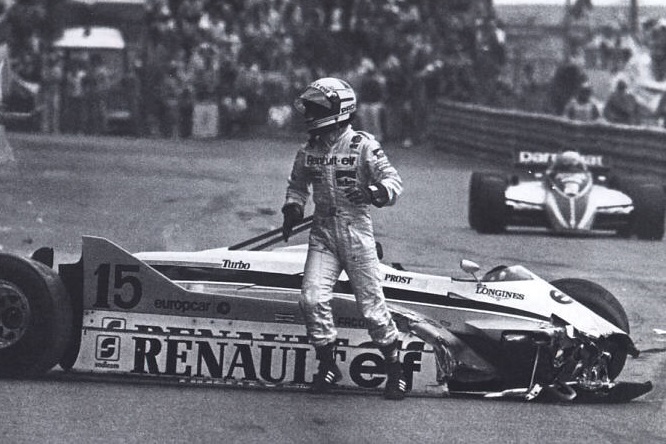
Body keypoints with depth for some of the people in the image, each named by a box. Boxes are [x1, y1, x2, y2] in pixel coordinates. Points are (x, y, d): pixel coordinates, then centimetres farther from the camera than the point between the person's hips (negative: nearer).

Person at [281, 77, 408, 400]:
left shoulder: (362, 146, -8)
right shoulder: (308, 151, 7)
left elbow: (393, 182, -10)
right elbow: (297, 185, 24)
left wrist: (374, 193, -30)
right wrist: (292, 209, 6)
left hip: (357, 232, -4)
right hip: (323, 234, 4)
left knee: (372, 306, -1)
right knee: (312, 298, -13)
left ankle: (395, 369, 15)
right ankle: (328, 365, 3)